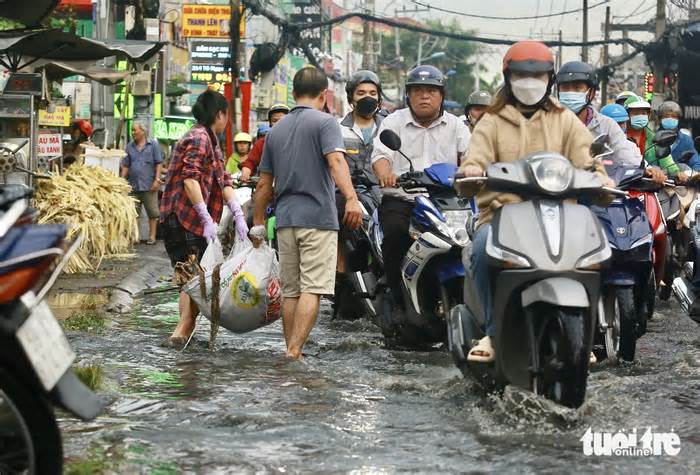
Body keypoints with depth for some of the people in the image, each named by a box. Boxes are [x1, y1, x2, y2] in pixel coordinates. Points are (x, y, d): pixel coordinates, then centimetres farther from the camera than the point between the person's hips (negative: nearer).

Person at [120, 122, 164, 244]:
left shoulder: (153, 145, 2)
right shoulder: (129, 146, 12)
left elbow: (159, 163, 0)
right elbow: (125, 165, 12)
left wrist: (157, 179, -8)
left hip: (149, 185, -3)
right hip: (133, 185, 3)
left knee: (152, 212, -1)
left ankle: (152, 236, 6)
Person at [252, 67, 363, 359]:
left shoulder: (276, 130, 17)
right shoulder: (325, 122, -2)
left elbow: (264, 184, 19)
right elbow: (336, 161, -20)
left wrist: (258, 222, 26)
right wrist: (351, 198, -31)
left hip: (285, 218, 6)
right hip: (317, 217, -6)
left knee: (290, 290, 11)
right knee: (312, 289, -9)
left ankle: (292, 352, 14)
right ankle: (294, 353, -18)